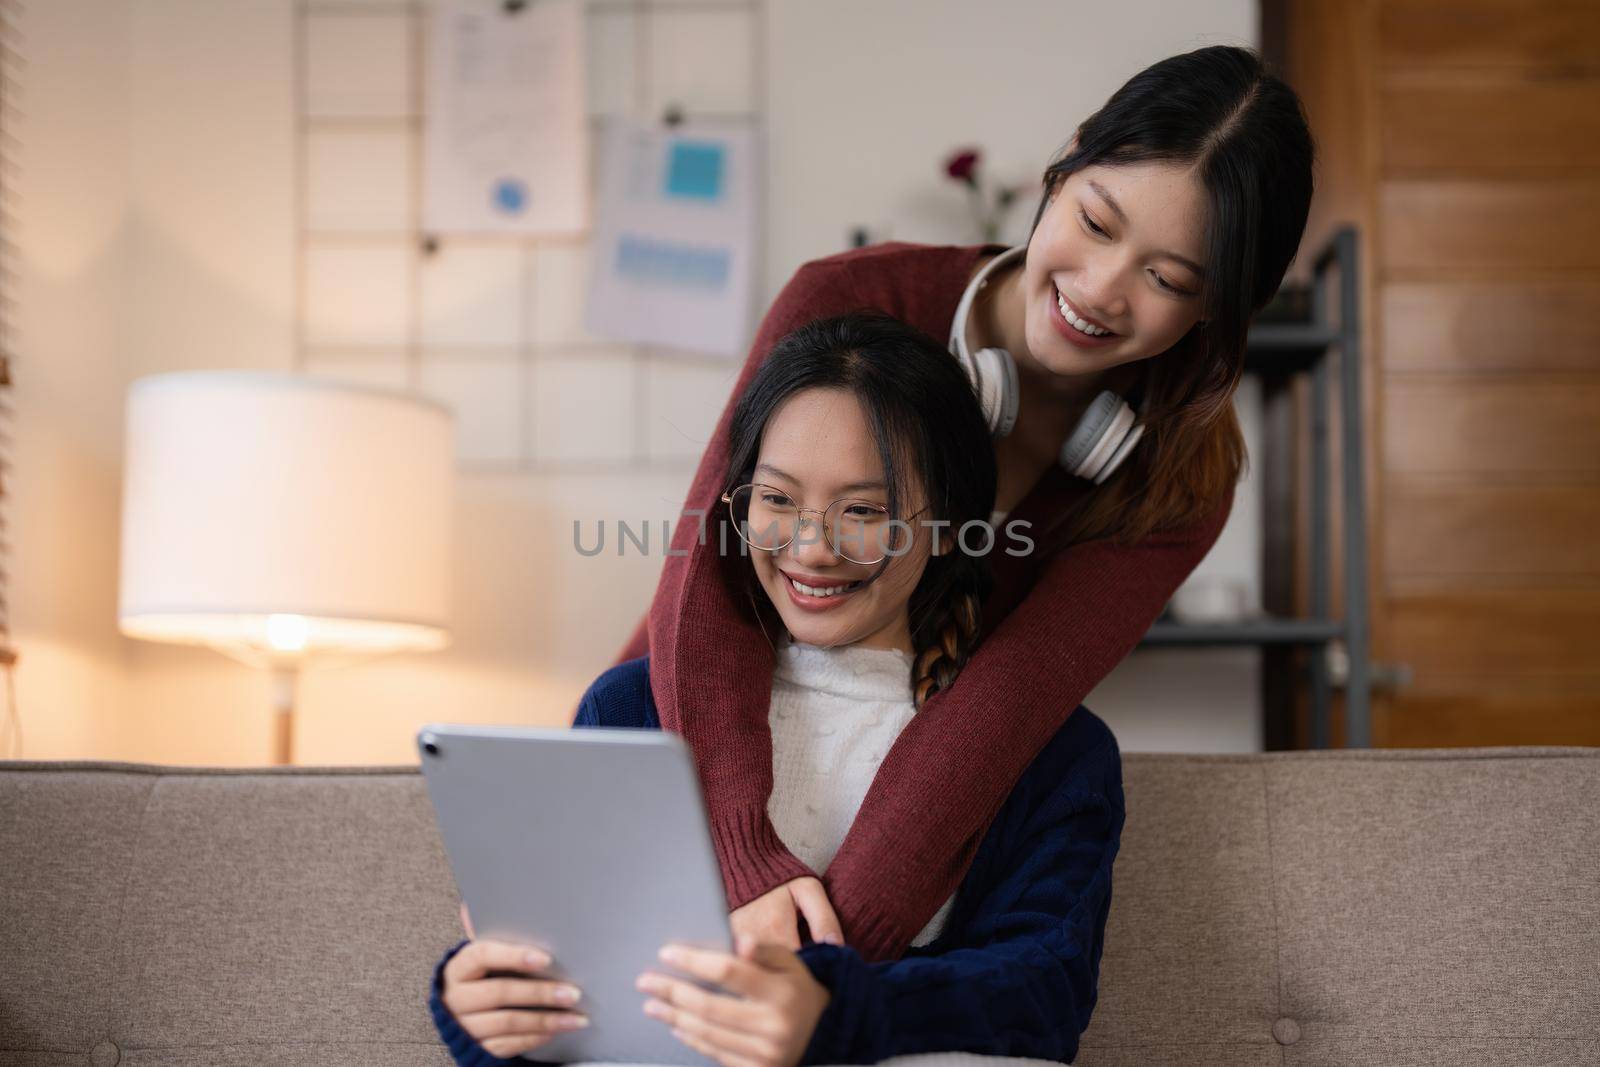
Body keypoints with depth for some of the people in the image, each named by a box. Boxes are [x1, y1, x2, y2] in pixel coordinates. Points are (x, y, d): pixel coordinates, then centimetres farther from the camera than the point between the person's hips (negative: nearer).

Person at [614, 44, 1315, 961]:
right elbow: (704, 584, -26)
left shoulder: (1179, 479, -14)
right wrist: (752, 862, -40)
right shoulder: (850, 302, -18)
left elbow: (1005, 708, -27)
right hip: (691, 742, 0)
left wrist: (836, 947, -39)